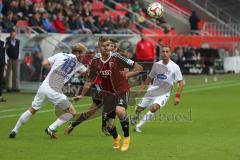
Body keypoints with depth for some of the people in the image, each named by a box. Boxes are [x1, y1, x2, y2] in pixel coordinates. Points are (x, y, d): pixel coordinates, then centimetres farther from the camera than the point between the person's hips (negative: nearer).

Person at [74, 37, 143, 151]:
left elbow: (139, 68, -9)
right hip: (108, 93, 4)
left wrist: (127, 75, -16)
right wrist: (82, 95, 13)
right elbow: (90, 79, 12)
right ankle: (116, 138, 39)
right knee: (109, 124, 2)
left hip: (121, 91, -4)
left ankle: (127, 137, -10)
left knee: (119, 110, -34)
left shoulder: (116, 58, -15)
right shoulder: (95, 61, -3)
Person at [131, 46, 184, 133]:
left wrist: (177, 96, -15)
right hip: (152, 91, 3)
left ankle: (138, 126, -19)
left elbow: (180, 83, -6)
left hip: (164, 94, -3)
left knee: (154, 107, -29)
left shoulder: (174, 67, -10)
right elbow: (150, 78, 15)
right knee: (139, 109, 1)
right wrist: (140, 89, 14)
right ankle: (136, 116, 40)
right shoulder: (156, 65, 0)